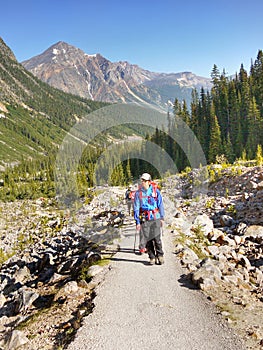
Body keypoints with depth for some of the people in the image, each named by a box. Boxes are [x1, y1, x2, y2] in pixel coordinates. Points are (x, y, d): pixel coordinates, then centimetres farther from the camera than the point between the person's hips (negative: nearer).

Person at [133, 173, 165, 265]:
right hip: (144, 219, 1)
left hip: (155, 218, -1)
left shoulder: (156, 191, 2)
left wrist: (162, 217, 8)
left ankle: (160, 255, 14)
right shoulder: (138, 193, 1)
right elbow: (136, 208, 3)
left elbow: (160, 205, 9)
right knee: (148, 239, 3)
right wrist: (137, 221, -1)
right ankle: (152, 257, 16)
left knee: (157, 238, -5)